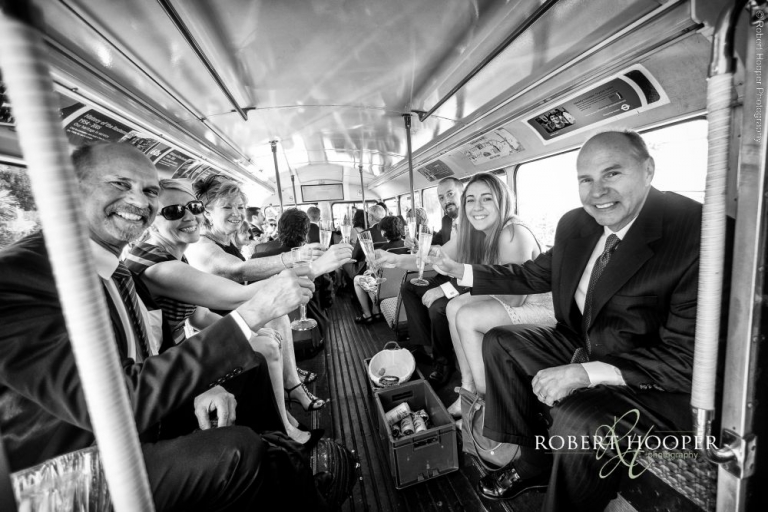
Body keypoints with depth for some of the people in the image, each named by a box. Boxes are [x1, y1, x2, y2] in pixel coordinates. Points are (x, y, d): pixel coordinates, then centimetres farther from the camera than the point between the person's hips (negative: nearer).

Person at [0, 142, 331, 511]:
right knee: (239, 449, -24)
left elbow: (142, 364, 7)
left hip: (141, 429, 8)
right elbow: (119, 403, -32)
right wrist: (251, 314, -36)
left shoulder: (116, 269, 2)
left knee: (249, 365, 8)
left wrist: (197, 387, -13)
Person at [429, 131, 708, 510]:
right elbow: (533, 276, 9)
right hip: (585, 350, 7)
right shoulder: (575, 225, -4)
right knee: (499, 343, 6)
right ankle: (534, 461, 18)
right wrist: (462, 272, 4)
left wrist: (588, 373, -34)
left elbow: (688, 357, -24)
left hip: (660, 384, -7)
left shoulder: (697, 233, -24)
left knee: (576, 419, -32)